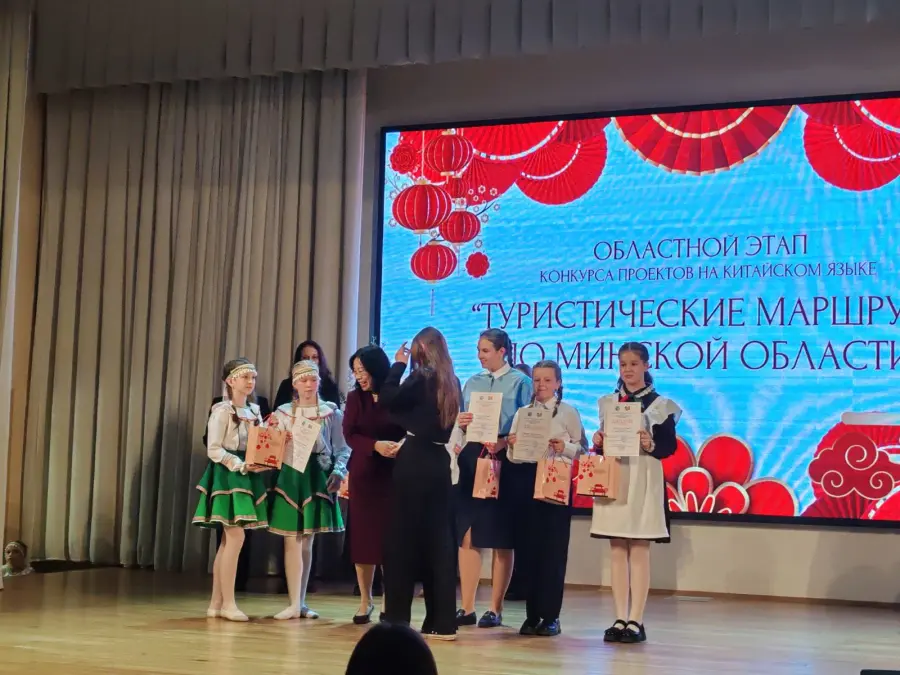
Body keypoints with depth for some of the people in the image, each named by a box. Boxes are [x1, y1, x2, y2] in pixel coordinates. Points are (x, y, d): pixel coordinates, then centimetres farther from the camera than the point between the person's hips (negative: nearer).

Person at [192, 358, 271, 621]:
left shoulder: (255, 410, 13)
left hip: (248, 476, 8)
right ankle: (228, 603, -4)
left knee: (229, 540, 8)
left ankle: (216, 602, 12)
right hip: (228, 476, -7)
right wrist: (241, 465, -20)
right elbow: (213, 449, -14)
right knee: (236, 537, -11)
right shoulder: (222, 410, -9)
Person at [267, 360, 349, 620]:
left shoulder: (332, 412, 3)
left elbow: (342, 448, 2)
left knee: (307, 542, 7)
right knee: (292, 541, -2)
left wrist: (338, 472, -13)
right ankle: (294, 603, 1)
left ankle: (300, 602, 15)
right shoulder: (283, 412, 6)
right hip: (291, 477, 0)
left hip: (318, 478, 0)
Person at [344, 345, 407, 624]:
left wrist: (400, 448, -23)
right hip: (363, 474, 2)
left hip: (393, 474, -2)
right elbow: (349, 435, -2)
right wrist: (376, 445, -20)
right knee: (363, 536, 3)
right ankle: (365, 601, 13)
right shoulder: (355, 397, 5)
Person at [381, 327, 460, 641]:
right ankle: (441, 621, 8)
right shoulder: (451, 382, 12)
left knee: (403, 537, 1)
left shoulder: (421, 376, -9)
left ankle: (398, 616, 5)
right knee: (437, 539, 8)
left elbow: (388, 399, -12)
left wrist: (398, 364, -2)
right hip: (439, 463, 7)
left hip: (415, 463, -7)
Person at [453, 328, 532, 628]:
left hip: (505, 461, -4)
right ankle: (467, 607, 6)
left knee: (502, 540, 2)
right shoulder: (472, 383, 16)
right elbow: (461, 423, 15)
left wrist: (505, 442, -19)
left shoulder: (519, 382, 2)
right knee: (467, 536, 1)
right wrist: (459, 422, -6)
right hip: (472, 458, 4)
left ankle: (495, 609, 8)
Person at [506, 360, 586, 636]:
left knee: (554, 548, -2)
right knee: (527, 547, 3)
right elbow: (513, 455, 10)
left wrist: (565, 448, -19)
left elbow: (582, 448, 0)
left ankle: (550, 615, 6)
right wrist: (512, 446, -11)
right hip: (527, 480, 3)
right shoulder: (522, 413, 11)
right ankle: (532, 614, 12)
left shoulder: (569, 413, 2)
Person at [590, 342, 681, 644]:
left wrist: (651, 445, -20)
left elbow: (670, 446, -2)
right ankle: (620, 619, 10)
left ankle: (636, 621, 2)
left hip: (643, 482, -4)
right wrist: (598, 443, -5)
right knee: (617, 550, 5)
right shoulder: (608, 402, 12)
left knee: (639, 551, -2)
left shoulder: (659, 404, -1)